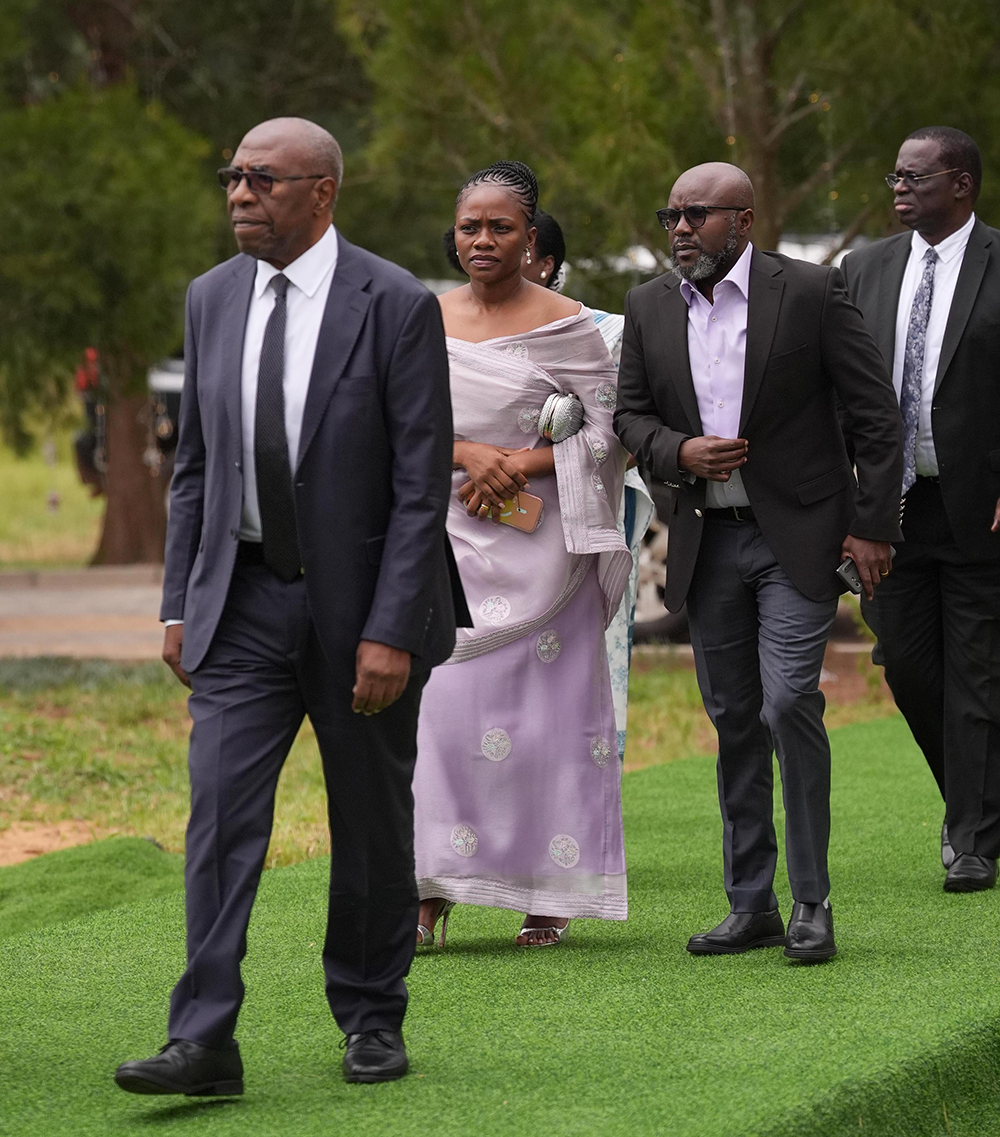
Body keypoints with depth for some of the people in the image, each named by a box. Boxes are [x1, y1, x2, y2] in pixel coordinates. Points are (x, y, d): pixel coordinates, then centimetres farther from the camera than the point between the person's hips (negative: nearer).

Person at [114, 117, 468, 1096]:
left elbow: (422, 484, -12)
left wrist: (390, 630, -17)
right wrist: (179, 603, 7)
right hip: (243, 600, 3)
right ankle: (203, 1041, -10)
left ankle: (371, 1018, 26)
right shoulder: (213, 298, 5)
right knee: (220, 813, -8)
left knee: (372, 826, 9)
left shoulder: (396, 307, -10)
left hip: (360, 604, -3)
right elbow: (195, 464, 12)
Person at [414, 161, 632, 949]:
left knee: (547, 706, -1)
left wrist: (520, 466, -14)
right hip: (449, 537, 2)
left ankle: (549, 895, 7)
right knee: (439, 699, -8)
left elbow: (606, 432, -2)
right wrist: (471, 453, -12)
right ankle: (433, 888, -5)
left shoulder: (567, 326, 0)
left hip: (541, 546, -2)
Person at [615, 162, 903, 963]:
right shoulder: (651, 308, 6)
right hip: (707, 538, 5)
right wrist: (679, 453, -9)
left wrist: (872, 524, -8)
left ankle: (812, 903, -3)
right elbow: (631, 414, 12)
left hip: (798, 537, -5)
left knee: (788, 704, -14)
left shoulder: (810, 292, -7)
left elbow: (877, 410, -5)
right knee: (733, 719, 8)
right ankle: (751, 905, 16)